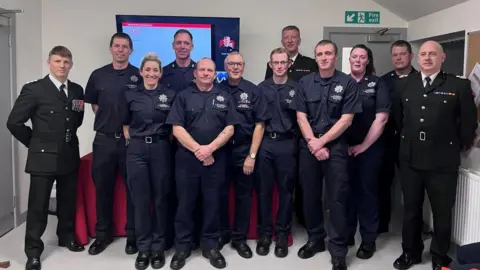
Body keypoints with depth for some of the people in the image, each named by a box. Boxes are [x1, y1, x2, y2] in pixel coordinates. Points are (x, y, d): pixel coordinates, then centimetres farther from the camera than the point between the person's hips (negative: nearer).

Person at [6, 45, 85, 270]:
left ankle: (66, 236, 37)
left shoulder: (76, 90, 6)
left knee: (68, 202, 16)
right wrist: (37, 143, -2)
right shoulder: (33, 89, -8)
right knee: (38, 206, 4)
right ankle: (33, 251, 16)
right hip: (43, 157, -4)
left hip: (69, 156, 5)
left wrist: (66, 139, 8)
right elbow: (14, 122, -8)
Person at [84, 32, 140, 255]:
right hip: (104, 139, 3)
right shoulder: (98, 75, 7)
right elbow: (93, 103, 16)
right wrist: (106, 120, 6)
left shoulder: (139, 76, -2)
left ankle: (133, 234, 18)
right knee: (102, 187, 9)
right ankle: (103, 234, 23)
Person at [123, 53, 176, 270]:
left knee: (160, 198, 6)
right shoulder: (130, 95, 5)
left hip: (161, 149, -1)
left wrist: (166, 143, 2)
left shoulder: (170, 95, 2)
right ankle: (143, 247, 16)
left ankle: (158, 247, 18)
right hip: (136, 150, 1)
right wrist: (134, 142, 3)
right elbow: (126, 125, 12)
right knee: (140, 199, 4)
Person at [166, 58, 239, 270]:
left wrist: (210, 148, -12)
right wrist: (197, 149, -12)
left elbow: (229, 128, 2)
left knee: (213, 203, 7)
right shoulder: (183, 96, 6)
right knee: (185, 203, 5)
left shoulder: (225, 98, 9)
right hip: (187, 158, -1)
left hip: (216, 159, 1)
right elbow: (177, 128, -3)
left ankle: (211, 246, 19)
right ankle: (182, 247, 18)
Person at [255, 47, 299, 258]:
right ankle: (264, 233, 17)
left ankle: (282, 234, 18)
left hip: (287, 143, -1)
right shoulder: (261, 88, 8)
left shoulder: (296, 88, 4)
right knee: (263, 190, 5)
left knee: (286, 190, 6)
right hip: (265, 143, 1)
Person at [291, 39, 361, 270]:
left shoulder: (348, 83, -3)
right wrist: (312, 143, -10)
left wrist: (321, 141, -11)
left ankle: (338, 250, 10)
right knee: (310, 195, 11)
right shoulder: (305, 82, 6)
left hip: (336, 146, -3)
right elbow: (301, 116, 2)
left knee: (337, 198, 0)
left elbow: (346, 119, -8)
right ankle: (315, 239, 28)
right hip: (309, 146, 3)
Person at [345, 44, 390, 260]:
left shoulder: (377, 84, -1)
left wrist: (363, 145, -8)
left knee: (367, 190, 6)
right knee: (347, 190, 9)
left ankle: (368, 239, 17)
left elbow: (381, 118, -6)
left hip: (370, 147, -2)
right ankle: (346, 234, 23)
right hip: (344, 147, 2)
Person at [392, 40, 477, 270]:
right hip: (410, 159, 3)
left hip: (443, 161, -2)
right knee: (410, 209, 15)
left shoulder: (459, 85, -6)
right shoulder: (403, 84, 5)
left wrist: (460, 146, 5)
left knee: (442, 212, 11)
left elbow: (468, 121, -1)